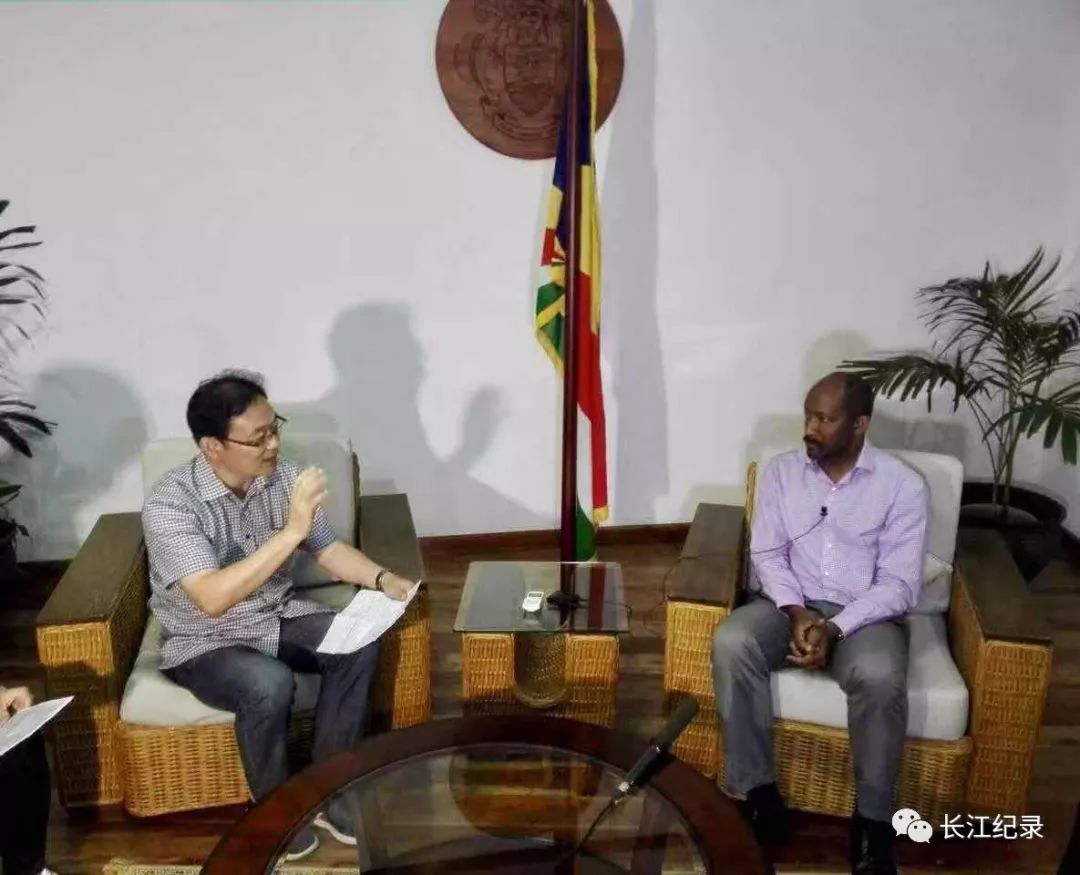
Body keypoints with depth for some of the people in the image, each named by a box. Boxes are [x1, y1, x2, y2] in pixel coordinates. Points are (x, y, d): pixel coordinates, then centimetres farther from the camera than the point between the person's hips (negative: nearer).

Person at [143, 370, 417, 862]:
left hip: (277, 617, 5)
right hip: (204, 643, -5)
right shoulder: (169, 504, -27)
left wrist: (382, 578, -17)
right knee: (269, 685, -33)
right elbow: (212, 599, -38)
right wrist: (291, 531, -43)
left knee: (358, 646, -19)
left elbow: (327, 549, 2)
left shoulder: (282, 477, -9)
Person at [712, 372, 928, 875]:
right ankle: (759, 791, -17)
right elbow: (767, 554, 1)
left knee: (879, 677, -36)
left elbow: (899, 584, -10)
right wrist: (797, 612, -17)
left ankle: (872, 819, -17)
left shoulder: (902, 485, -6)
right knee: (730, 643, -28)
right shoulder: (781, 472, 4)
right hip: (790, 604, 3)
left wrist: (834, 628, -22)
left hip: (865, 614, -2)